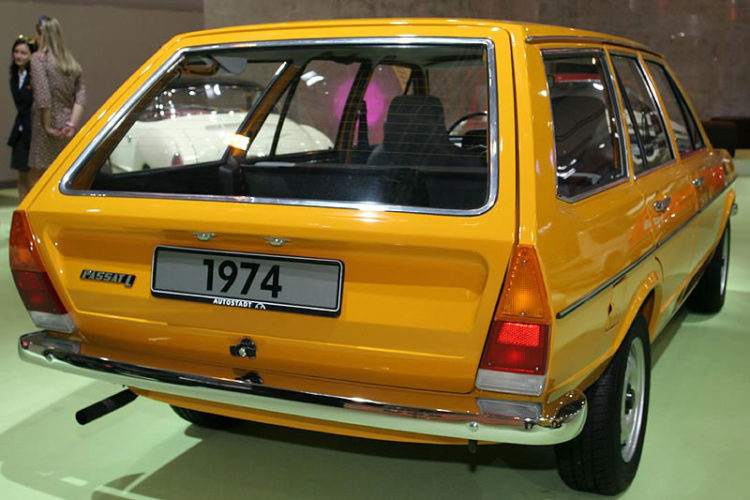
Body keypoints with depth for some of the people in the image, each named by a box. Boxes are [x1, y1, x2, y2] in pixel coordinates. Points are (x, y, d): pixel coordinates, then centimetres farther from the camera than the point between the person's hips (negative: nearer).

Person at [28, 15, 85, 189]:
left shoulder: (39, 58, -7)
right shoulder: (71, 62, 11)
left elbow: (43, 96, -16)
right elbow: (80, 95, 2)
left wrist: (48, 126, -10)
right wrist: (72, 124, -4)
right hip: (66, 130, 6)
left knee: (36, 177, 0)